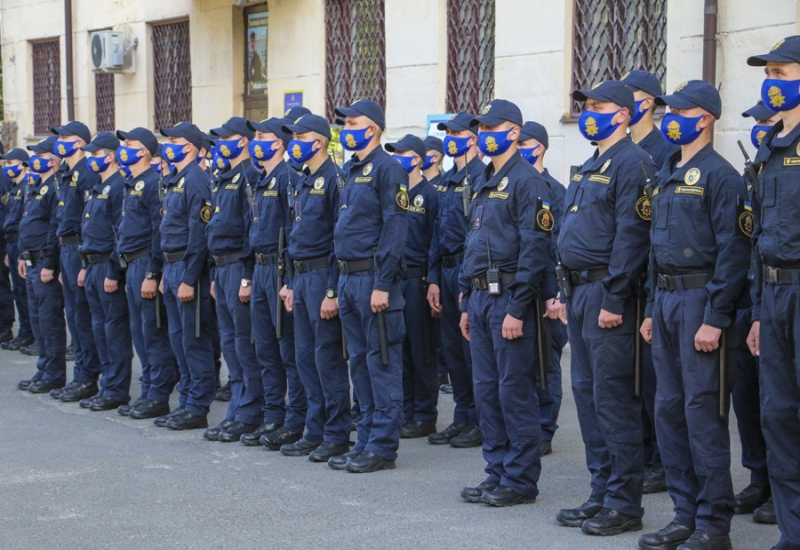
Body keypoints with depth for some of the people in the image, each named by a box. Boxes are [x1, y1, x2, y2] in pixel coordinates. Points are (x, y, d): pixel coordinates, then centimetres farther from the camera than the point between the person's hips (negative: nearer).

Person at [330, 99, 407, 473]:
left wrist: (382, 285, -20)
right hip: (348, 278, 10)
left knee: (382, 361, -3)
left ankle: (383, 447, 2)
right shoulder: (353, 171, 17)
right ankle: (367, 441, 20)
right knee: (359, 362, 12)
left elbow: (395, 229, -16)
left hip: (373, 277, -9)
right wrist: (342, 282, 17)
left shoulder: (387, 169, -10)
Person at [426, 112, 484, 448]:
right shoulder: (447, 181, 17)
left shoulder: (481, 176, -11)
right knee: (452, 348, 12)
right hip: (447, 271, 9)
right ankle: (463, 418, 20)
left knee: (473, 349, -3)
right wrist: (434, 279, 13)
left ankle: (482, 423, 5)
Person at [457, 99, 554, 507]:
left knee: (515, 391, -3)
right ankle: (498, 473, 19)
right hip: (481, 298, 9)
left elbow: (534, 249, -17)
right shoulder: (484, 184, 18)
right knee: (486, 390, 11)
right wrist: (467, 302, 18)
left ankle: (521, 480, 5)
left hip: (508, 299, -9)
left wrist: (517, 309, -20)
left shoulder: (527, 181, -11)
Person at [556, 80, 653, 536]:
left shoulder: (632, 163, -12)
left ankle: (625, 504, 0)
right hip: (581, 293, 10)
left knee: (613, 399, -7)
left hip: (607, 295, -10)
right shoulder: (590, 167, 19)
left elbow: (631, 235, -19)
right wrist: (569, 294, 18)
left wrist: (614, 299, -22)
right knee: (587, 394, 12)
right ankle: (603, 494, 19)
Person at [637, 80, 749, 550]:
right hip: (666, 300, 9)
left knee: (703, 412, -6)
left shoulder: (719, 176, -11)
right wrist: (653, 309, 17)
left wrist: (715, 318, -20)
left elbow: (733, 251, -16)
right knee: (669, 410, 10)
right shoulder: (666, 176, 16)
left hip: (700, 301, -9)